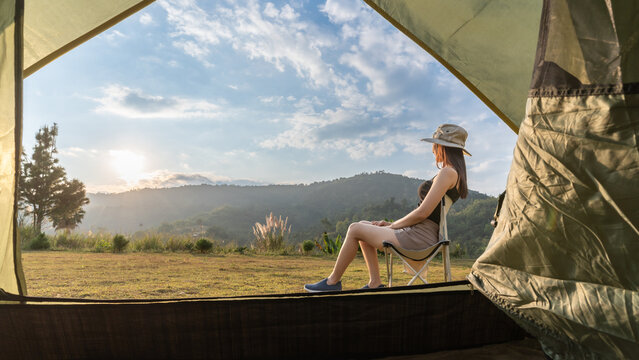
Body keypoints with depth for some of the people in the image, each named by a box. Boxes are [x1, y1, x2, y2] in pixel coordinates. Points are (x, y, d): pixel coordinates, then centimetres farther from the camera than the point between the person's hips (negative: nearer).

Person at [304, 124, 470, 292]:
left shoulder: (447, 172, -14)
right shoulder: (454, 174, 18)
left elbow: (423, 212, -20)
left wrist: (394, 225, -4)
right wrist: (391, 224, 12)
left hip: (418, 239, -10)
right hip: (421, 237, 10)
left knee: (355, 229, -5)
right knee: (363, 225, 13)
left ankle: (333, 281, 10)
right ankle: (375, 283, 11)